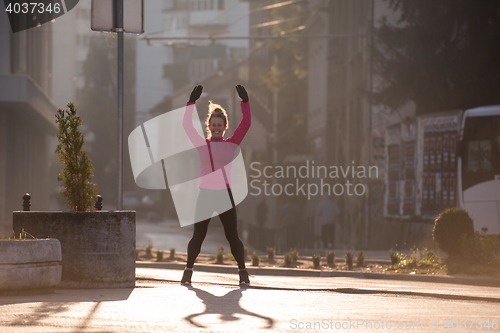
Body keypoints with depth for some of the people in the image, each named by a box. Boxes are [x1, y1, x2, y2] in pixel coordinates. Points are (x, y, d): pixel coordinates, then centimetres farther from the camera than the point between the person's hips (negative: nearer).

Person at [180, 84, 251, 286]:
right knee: (198, 236, 0)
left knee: (232, 236, 0)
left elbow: (246, 124, -2)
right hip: (205, 194, 0)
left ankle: (243, 271, 10)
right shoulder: (201, 144, 5)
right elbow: (187, 125, -5)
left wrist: (245, 102, -10)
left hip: (225, 194, 0)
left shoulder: (232, 144, 6)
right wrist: (192, 102, -12)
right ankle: (188, 271, 12)